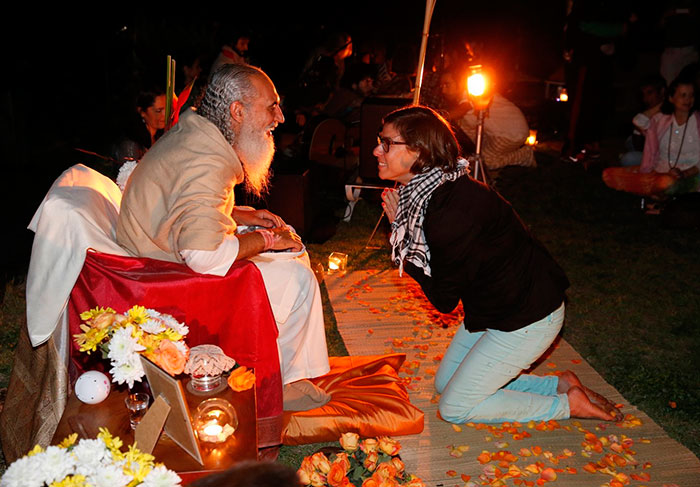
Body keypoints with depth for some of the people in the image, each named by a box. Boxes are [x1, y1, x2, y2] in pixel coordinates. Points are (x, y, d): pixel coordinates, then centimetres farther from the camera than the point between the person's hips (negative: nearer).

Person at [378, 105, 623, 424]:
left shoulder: (451, 211, -31)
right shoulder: (425, 192, -1)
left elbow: (444, 300, -21)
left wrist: (400, 225, -19)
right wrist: (402, 224, -9)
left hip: (528, 318, -9)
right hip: (492, 310, 9)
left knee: (454, 407, 1)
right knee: (445, 384, 19)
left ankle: (569, 404, 11)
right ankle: (559, 384, 22)